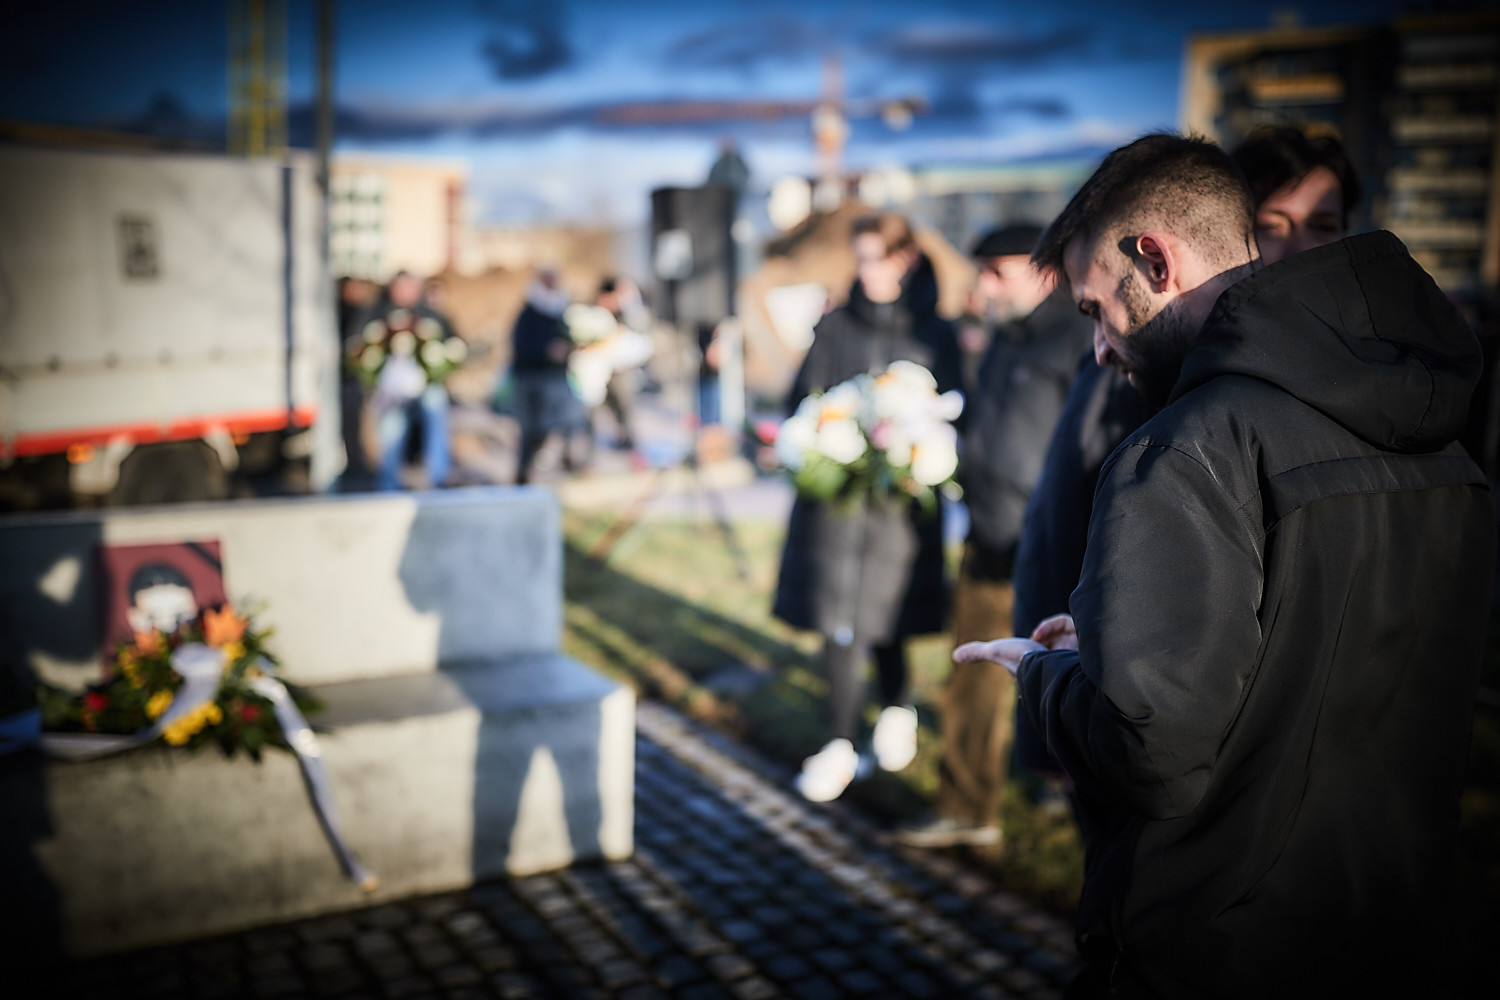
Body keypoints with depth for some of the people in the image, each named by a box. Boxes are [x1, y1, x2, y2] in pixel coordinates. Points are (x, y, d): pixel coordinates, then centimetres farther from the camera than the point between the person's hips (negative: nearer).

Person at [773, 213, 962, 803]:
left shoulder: (936, 335, 4)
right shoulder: (834, 328, 7)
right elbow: (801, 402, 9)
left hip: (902, 499, -1)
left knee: (885, 615, 5)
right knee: (840, 621, 0)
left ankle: (896, 710, 34)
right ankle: (842, 744, 13)